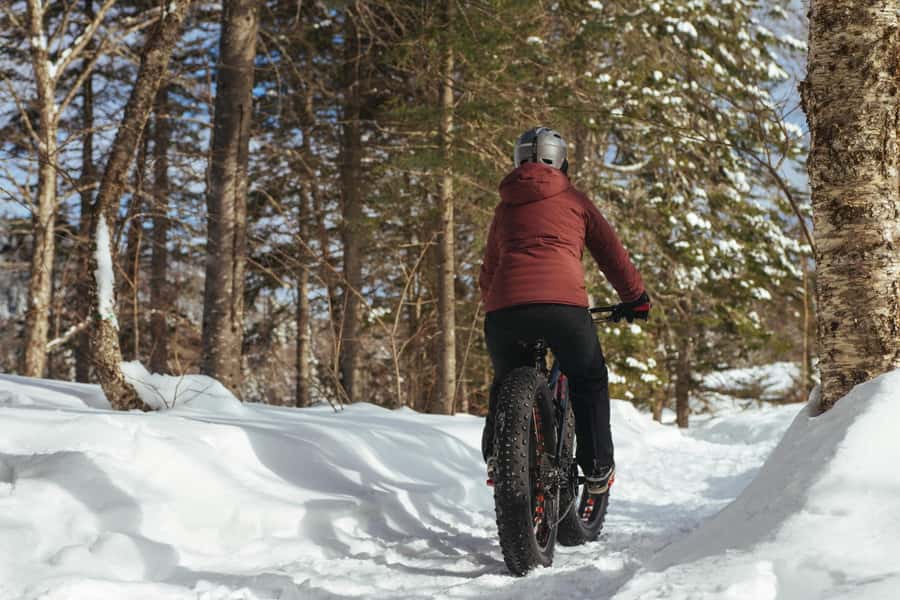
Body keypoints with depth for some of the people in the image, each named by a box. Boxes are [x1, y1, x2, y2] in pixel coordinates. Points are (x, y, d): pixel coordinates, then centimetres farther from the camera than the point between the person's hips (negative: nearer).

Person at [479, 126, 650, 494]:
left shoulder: (504, 207, 28)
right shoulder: (574, 200, 20)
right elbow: (611, 253, 22)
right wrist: (636, 298, 35)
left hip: (504, 306, 3)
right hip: (563, 304, -2)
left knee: (507, 382, 27)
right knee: (589, 381, 18)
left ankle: (495, 456, 15)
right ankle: (597, 470, 16)